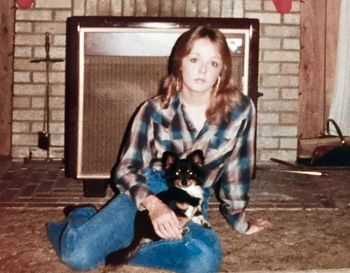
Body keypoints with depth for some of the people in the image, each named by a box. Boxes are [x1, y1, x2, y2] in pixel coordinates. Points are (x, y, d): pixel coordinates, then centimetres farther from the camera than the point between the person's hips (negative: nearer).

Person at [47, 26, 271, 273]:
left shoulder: (240, 109, -11)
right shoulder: (155, 110, -11)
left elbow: (237, 169, 2)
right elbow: (127, 169, -7)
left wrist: (239, 219, 12)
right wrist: (152, 204, -28)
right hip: (148, 193, -1)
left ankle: (117, 244, -12)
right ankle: (81, 219, 13)